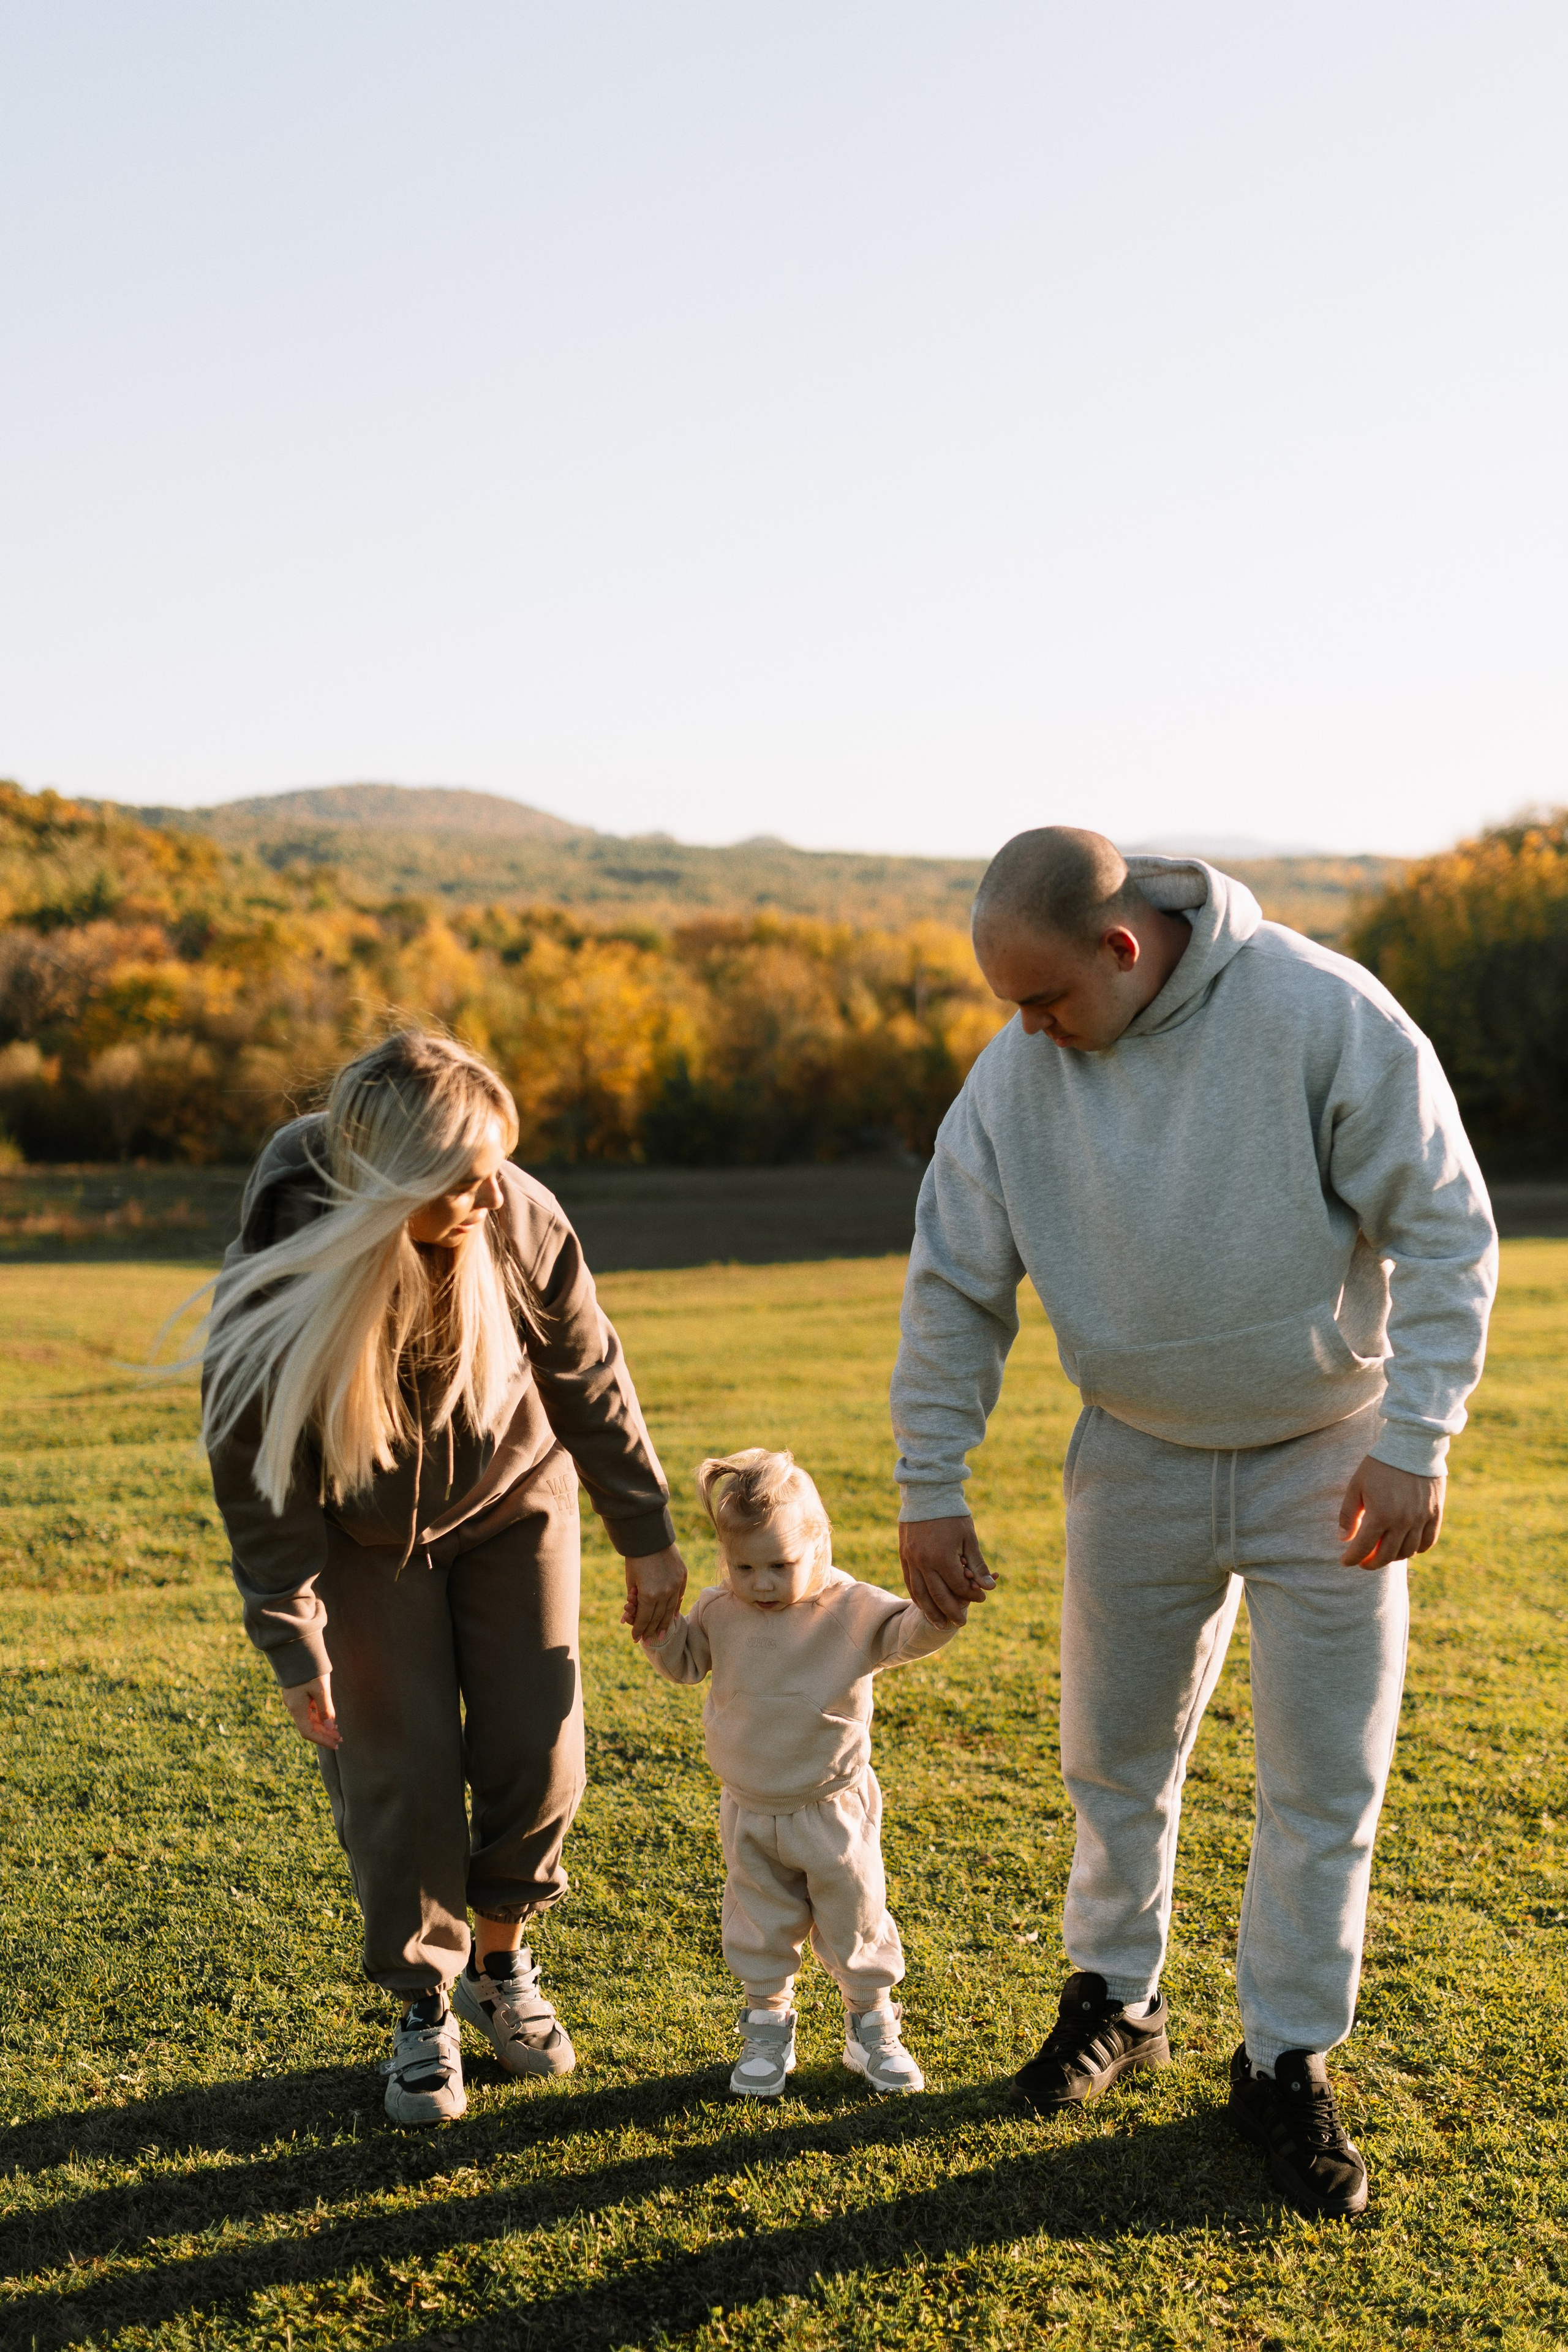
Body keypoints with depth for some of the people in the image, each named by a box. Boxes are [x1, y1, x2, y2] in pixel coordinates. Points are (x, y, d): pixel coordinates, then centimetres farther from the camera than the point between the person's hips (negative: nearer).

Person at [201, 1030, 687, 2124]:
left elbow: (590, 1376, -9)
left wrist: (648, 1532, -2)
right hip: (363, 1535, -2)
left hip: (512, 1499, 2)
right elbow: (257, 1467, -18)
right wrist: (295, 1643, -15)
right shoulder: (277, 1280, -31)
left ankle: (501, 1962, 25)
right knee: (399, 1773, -6)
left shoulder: (519, 1217, -26)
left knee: (537, 1755, 0)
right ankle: (425, 2005, 16)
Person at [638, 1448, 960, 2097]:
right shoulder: (720, 1611, -4)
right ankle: (767, 2030, 31)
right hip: (750, 1812, 3)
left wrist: (938, 1612, -44)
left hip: (832, 1808, -3)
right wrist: (658, 1632, -10)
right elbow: (686, 1659, 10)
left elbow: (906, 1633, -22)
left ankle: (872, 2025, 29)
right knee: (760, 1928, 14)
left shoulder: (851, 1609, -15)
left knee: (855, 1922, 9)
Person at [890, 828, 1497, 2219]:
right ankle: (1116, 1997, 35)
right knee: (1116, 1754, 12)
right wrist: (933, 1491, 0)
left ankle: (1289, 2062, 19)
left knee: (1327, 1777, 2)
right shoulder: (1016, 1073, -11)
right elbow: (954, 1288, -1)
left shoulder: (1322, 1013, -21)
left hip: (1326, 1458, -3)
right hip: (1139, 1458, 3)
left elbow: (1446, 1230, -15)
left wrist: (1415, 1442, -20)